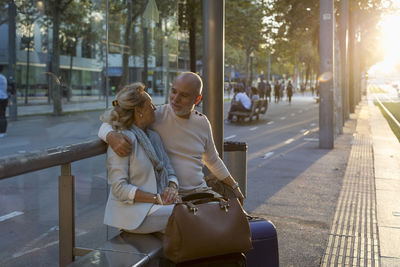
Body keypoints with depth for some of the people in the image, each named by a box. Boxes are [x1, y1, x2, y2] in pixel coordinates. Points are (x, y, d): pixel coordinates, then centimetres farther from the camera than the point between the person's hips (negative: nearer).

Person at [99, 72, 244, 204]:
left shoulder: (202, 122, 9)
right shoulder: (156, 116, -6)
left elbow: (213, 160, 26)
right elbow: (107, 126, -6)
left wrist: (234, 186, 27)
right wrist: (112, 136, -30)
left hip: (200, 190, 5)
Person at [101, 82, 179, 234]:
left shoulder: (154, 136, 15)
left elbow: (169, 172, 16)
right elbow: (119, 188, -18)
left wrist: (172, 188, -8)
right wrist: (157, 198, -20)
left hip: (154, 207, 8)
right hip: (132, 212, -8)